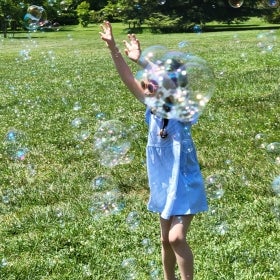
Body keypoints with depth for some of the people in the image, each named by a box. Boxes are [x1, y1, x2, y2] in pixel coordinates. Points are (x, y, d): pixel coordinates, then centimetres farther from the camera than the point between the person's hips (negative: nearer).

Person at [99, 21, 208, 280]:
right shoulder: (153, 109, -4)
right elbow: (128, 79, -4)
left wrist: (140, 59, -40)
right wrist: (112, 47, -9)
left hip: (185, 184, -6)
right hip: (163, 184, 7)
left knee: (177, 238, -17)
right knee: (166, 240, 16)